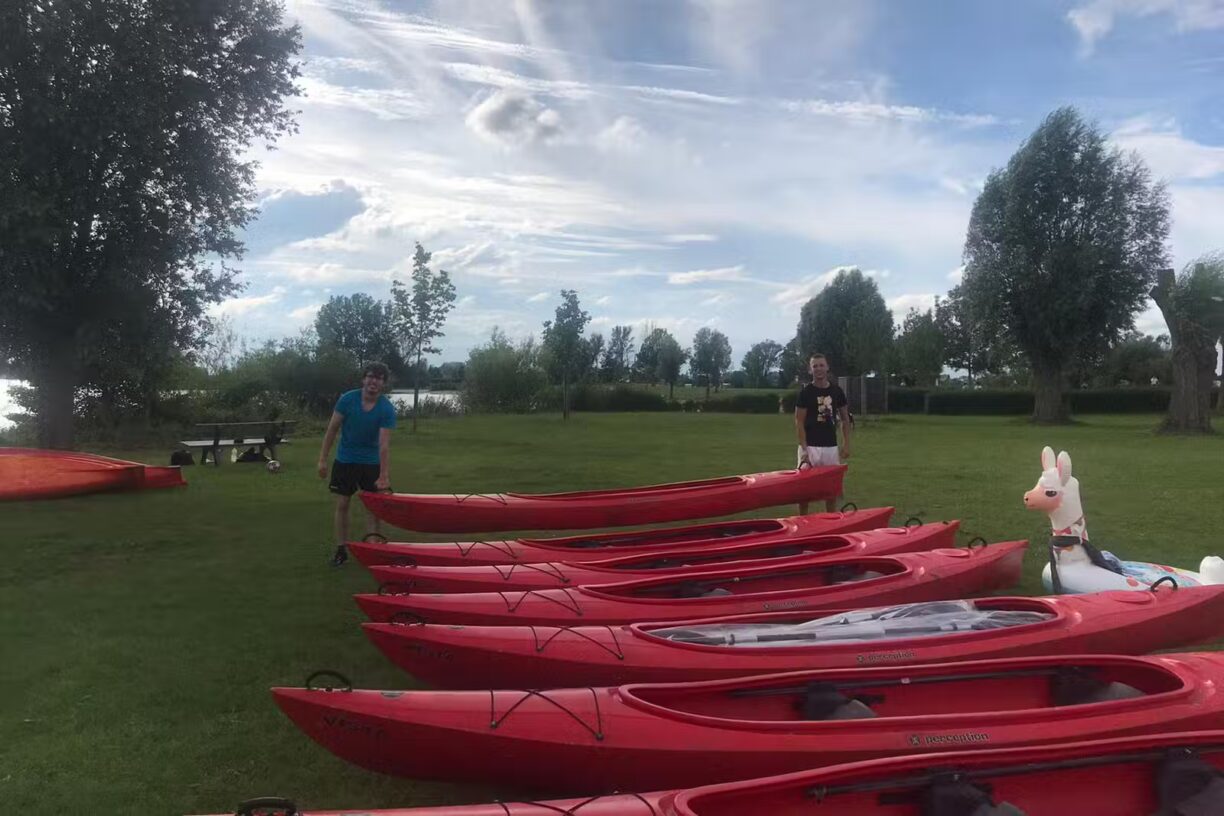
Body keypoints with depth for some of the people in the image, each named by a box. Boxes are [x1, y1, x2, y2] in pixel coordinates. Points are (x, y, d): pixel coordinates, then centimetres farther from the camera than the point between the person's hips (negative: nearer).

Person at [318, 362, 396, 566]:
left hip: (371, 463, -1)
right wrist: (323, 459, -5)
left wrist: (384, 476, -28)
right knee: (342, 505, 5)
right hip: (345, 460, 1)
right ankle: (341, 550, 16)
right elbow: (332, 429, -5)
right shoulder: (347, 399, -13)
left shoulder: (387, 409, -16)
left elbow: (384, 445, -21)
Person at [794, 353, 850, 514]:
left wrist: (846, 444, 6)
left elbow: (845, 418, 13)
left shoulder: (837, 391, 6)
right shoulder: (806, 392, -5)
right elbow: (799, 422, -6)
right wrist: (804, 449, -15)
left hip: (831, 446, 4)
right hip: (811, 446, -4)